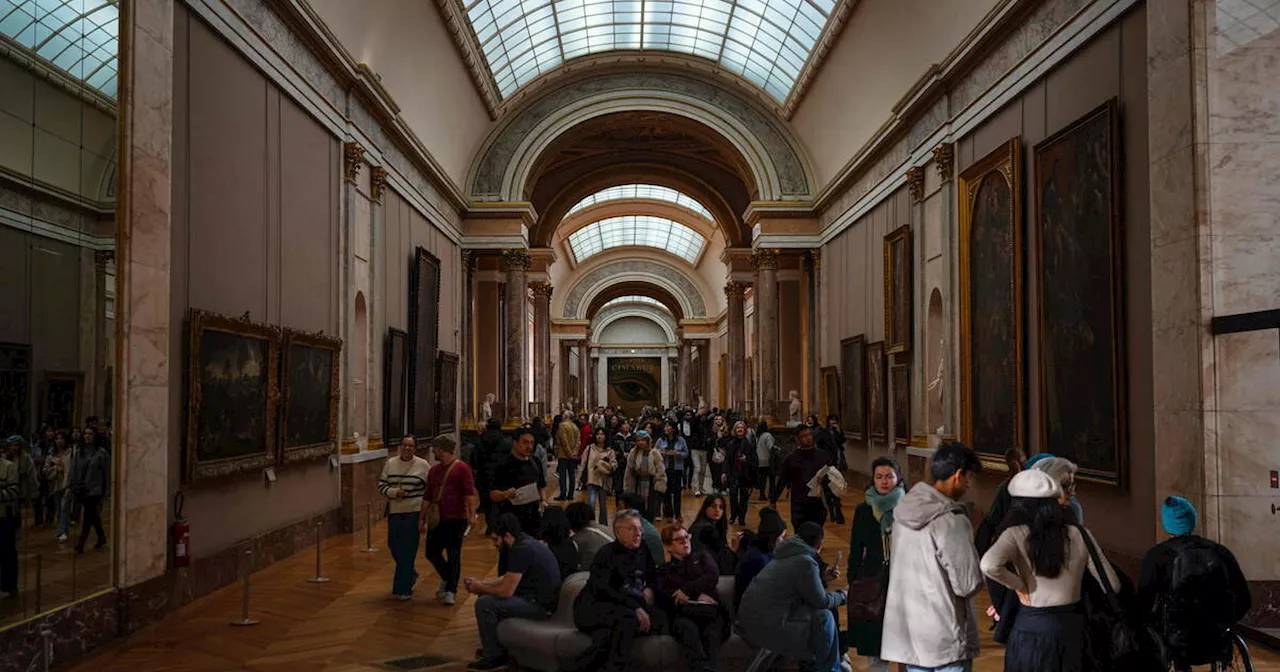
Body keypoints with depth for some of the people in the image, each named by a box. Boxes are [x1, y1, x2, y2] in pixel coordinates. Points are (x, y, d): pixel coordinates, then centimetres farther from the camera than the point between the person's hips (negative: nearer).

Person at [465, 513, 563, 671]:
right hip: (536, 595, 10)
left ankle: (493, 657, -1)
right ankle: (495, 645, 26)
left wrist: (480, 588, -4)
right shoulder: (523, 542, 8)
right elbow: (507, 578, 21)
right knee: (488, 595, 18)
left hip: (541, 605, -10)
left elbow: (506, 591, -21)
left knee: (484, 603, -14)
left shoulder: (522, 550, -22)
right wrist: (481, 583, 12)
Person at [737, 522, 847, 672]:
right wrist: (841, 596, 12)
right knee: (824, 617, -1)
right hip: (767, 627, -10)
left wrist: (823, 576, 39)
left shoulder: (787, 554, 13)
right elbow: (820, 601, -6)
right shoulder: (806, 562, -15)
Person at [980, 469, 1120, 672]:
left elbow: (989, 565, -31)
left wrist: (1018, 586, -13)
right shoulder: (1079, 535, -1)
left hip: (1032, 628, -4)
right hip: (1072, 626, 4)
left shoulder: (1016, 534, -12)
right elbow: (1112, 585, 4)